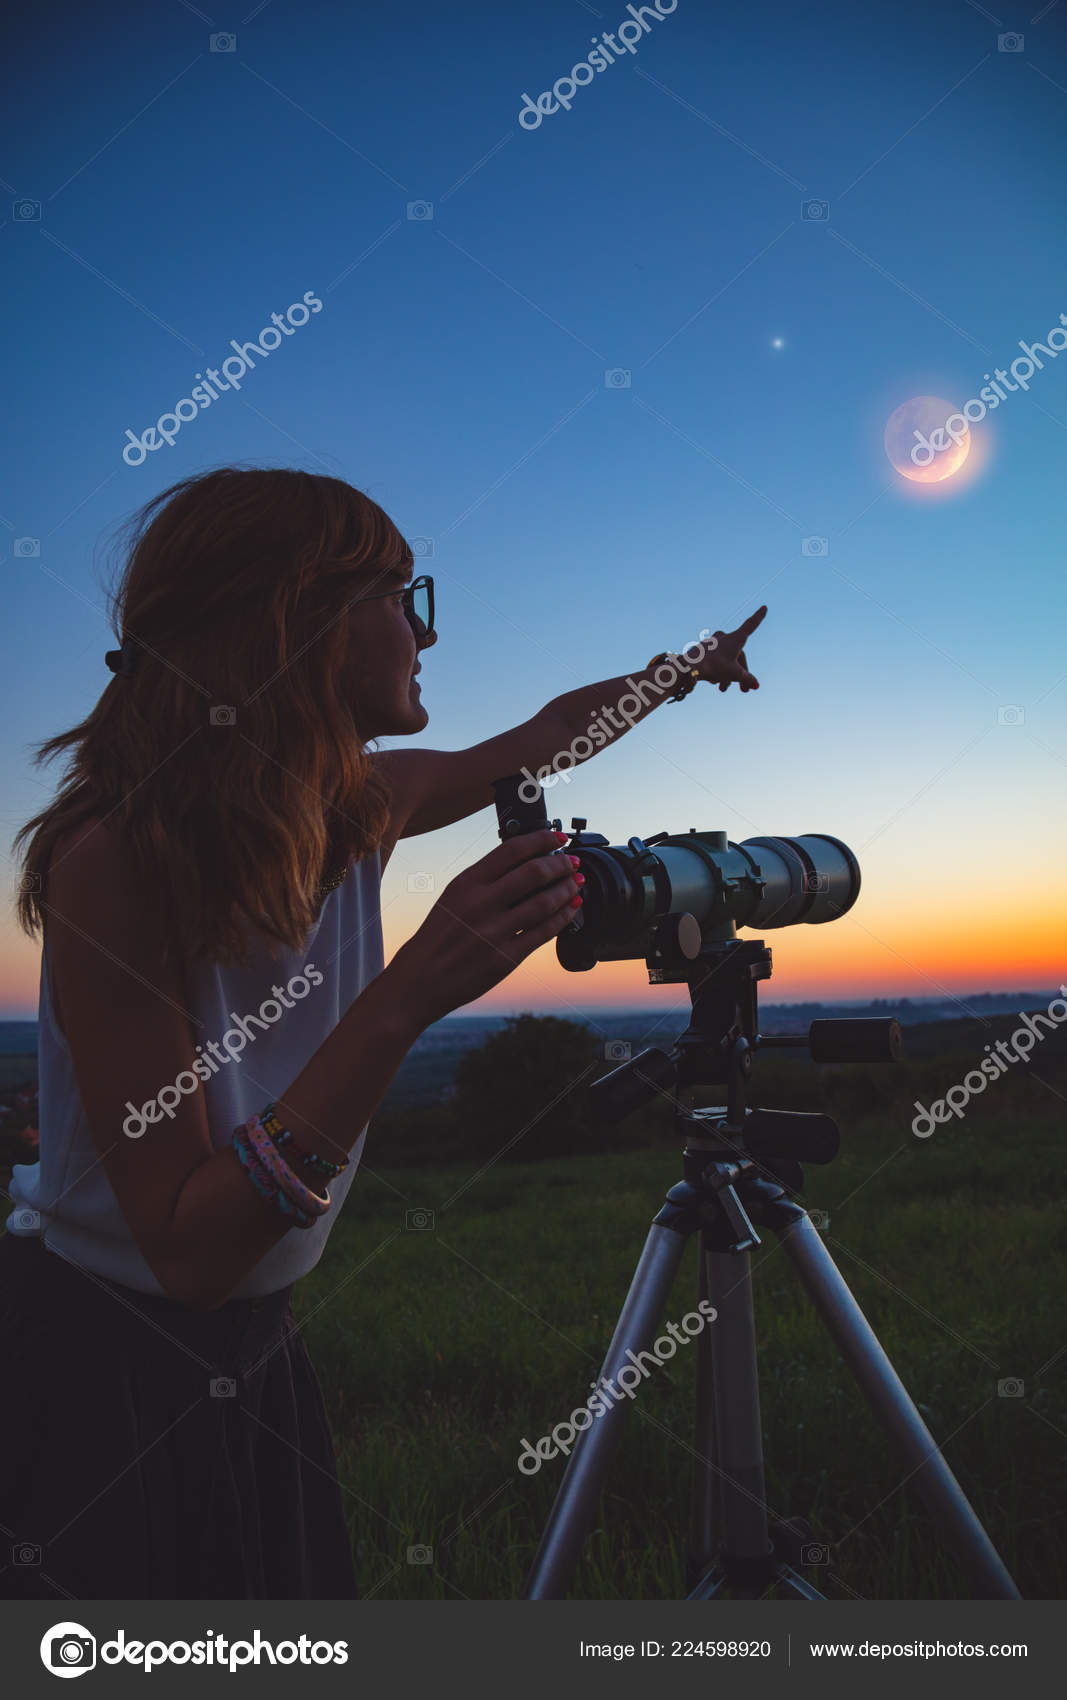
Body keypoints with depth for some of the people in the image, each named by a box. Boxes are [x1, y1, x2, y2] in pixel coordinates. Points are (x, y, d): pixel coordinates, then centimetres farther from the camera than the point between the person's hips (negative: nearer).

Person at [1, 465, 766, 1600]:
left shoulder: (362, 808, -8)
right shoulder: (114, 862, -27)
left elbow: (545, 735, 14)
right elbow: (187, 1254, -27)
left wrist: (689, 669, 28)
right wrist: (404, 1002, -36)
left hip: (254, 1359, 6)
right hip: (91, 1383, -6)